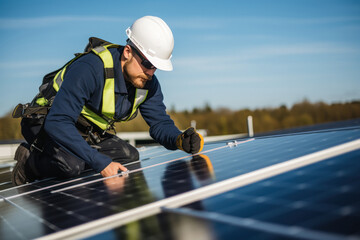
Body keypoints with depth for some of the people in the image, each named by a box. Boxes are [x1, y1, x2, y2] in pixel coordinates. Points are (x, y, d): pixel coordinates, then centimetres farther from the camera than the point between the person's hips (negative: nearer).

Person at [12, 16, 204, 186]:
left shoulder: (148, 83, -10)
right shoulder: (89, 69, -34)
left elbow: (160, 123, -4)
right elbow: (57, 123, -39)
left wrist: (180, 140, -29)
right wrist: (100, 162, -43)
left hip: (87, 132, 7)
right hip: (45, 123, -7)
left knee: (129, 156, -11)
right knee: (72, 165, -34)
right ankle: (29, 160, -5)